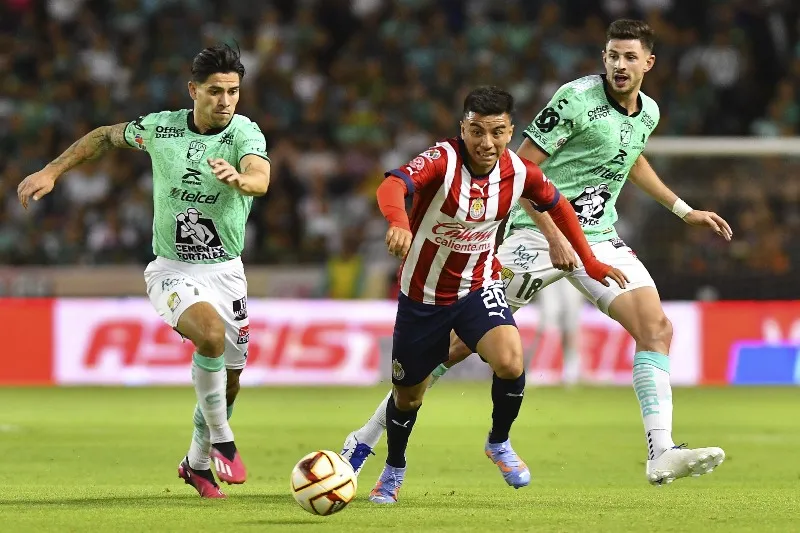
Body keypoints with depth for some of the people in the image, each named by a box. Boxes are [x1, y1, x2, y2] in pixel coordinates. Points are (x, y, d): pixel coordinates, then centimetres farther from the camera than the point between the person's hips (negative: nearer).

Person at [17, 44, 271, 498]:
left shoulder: (245, 133, -13)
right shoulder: (160, 127, -7)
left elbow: (260, 178, -35)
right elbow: (106, 136, 12)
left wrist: (238, 178, -58)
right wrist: (51, 171, 7)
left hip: (226, 272, 2)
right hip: (173, 270, -2)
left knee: (229, 380, 10)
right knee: (212, 334, -31)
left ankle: (198, 463, 37)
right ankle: (222, 442, -15)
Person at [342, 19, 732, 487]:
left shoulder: (648, 112, 8)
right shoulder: (578, 97, -14)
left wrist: (683, 210, 31)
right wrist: (554, 234, -21)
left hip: (600, 238, 6)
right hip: (539, 233, -6)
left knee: (658, 329, -13)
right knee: (465, 338, -7)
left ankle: (662, 455, -15)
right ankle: (370, 434, 3)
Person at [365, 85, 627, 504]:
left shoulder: (519, 173, -13)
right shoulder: (443, 160, -26)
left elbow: (557, 206, 9)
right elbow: (393, 185, -46)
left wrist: (591, 263, 13)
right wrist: (398, 221, -68)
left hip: (479, 287, 2)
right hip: (423, 295, -2)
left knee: (510, 362, -26)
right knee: (407, 395, 13)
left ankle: (499, 444, 4)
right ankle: (394, 470, 44)